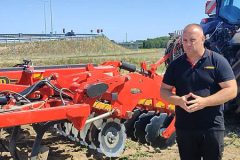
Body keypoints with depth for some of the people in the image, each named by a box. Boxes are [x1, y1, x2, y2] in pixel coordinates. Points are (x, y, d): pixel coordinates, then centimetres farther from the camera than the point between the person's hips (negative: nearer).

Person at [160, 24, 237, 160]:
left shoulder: (218, 61, -5)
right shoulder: (176, 64, 5)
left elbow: (231, 90, -10)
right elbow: (164, 91, 8)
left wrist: (204, 101, -22)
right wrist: (178, 100, -14)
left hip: (212, 128, -2)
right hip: (184, 127, 3)